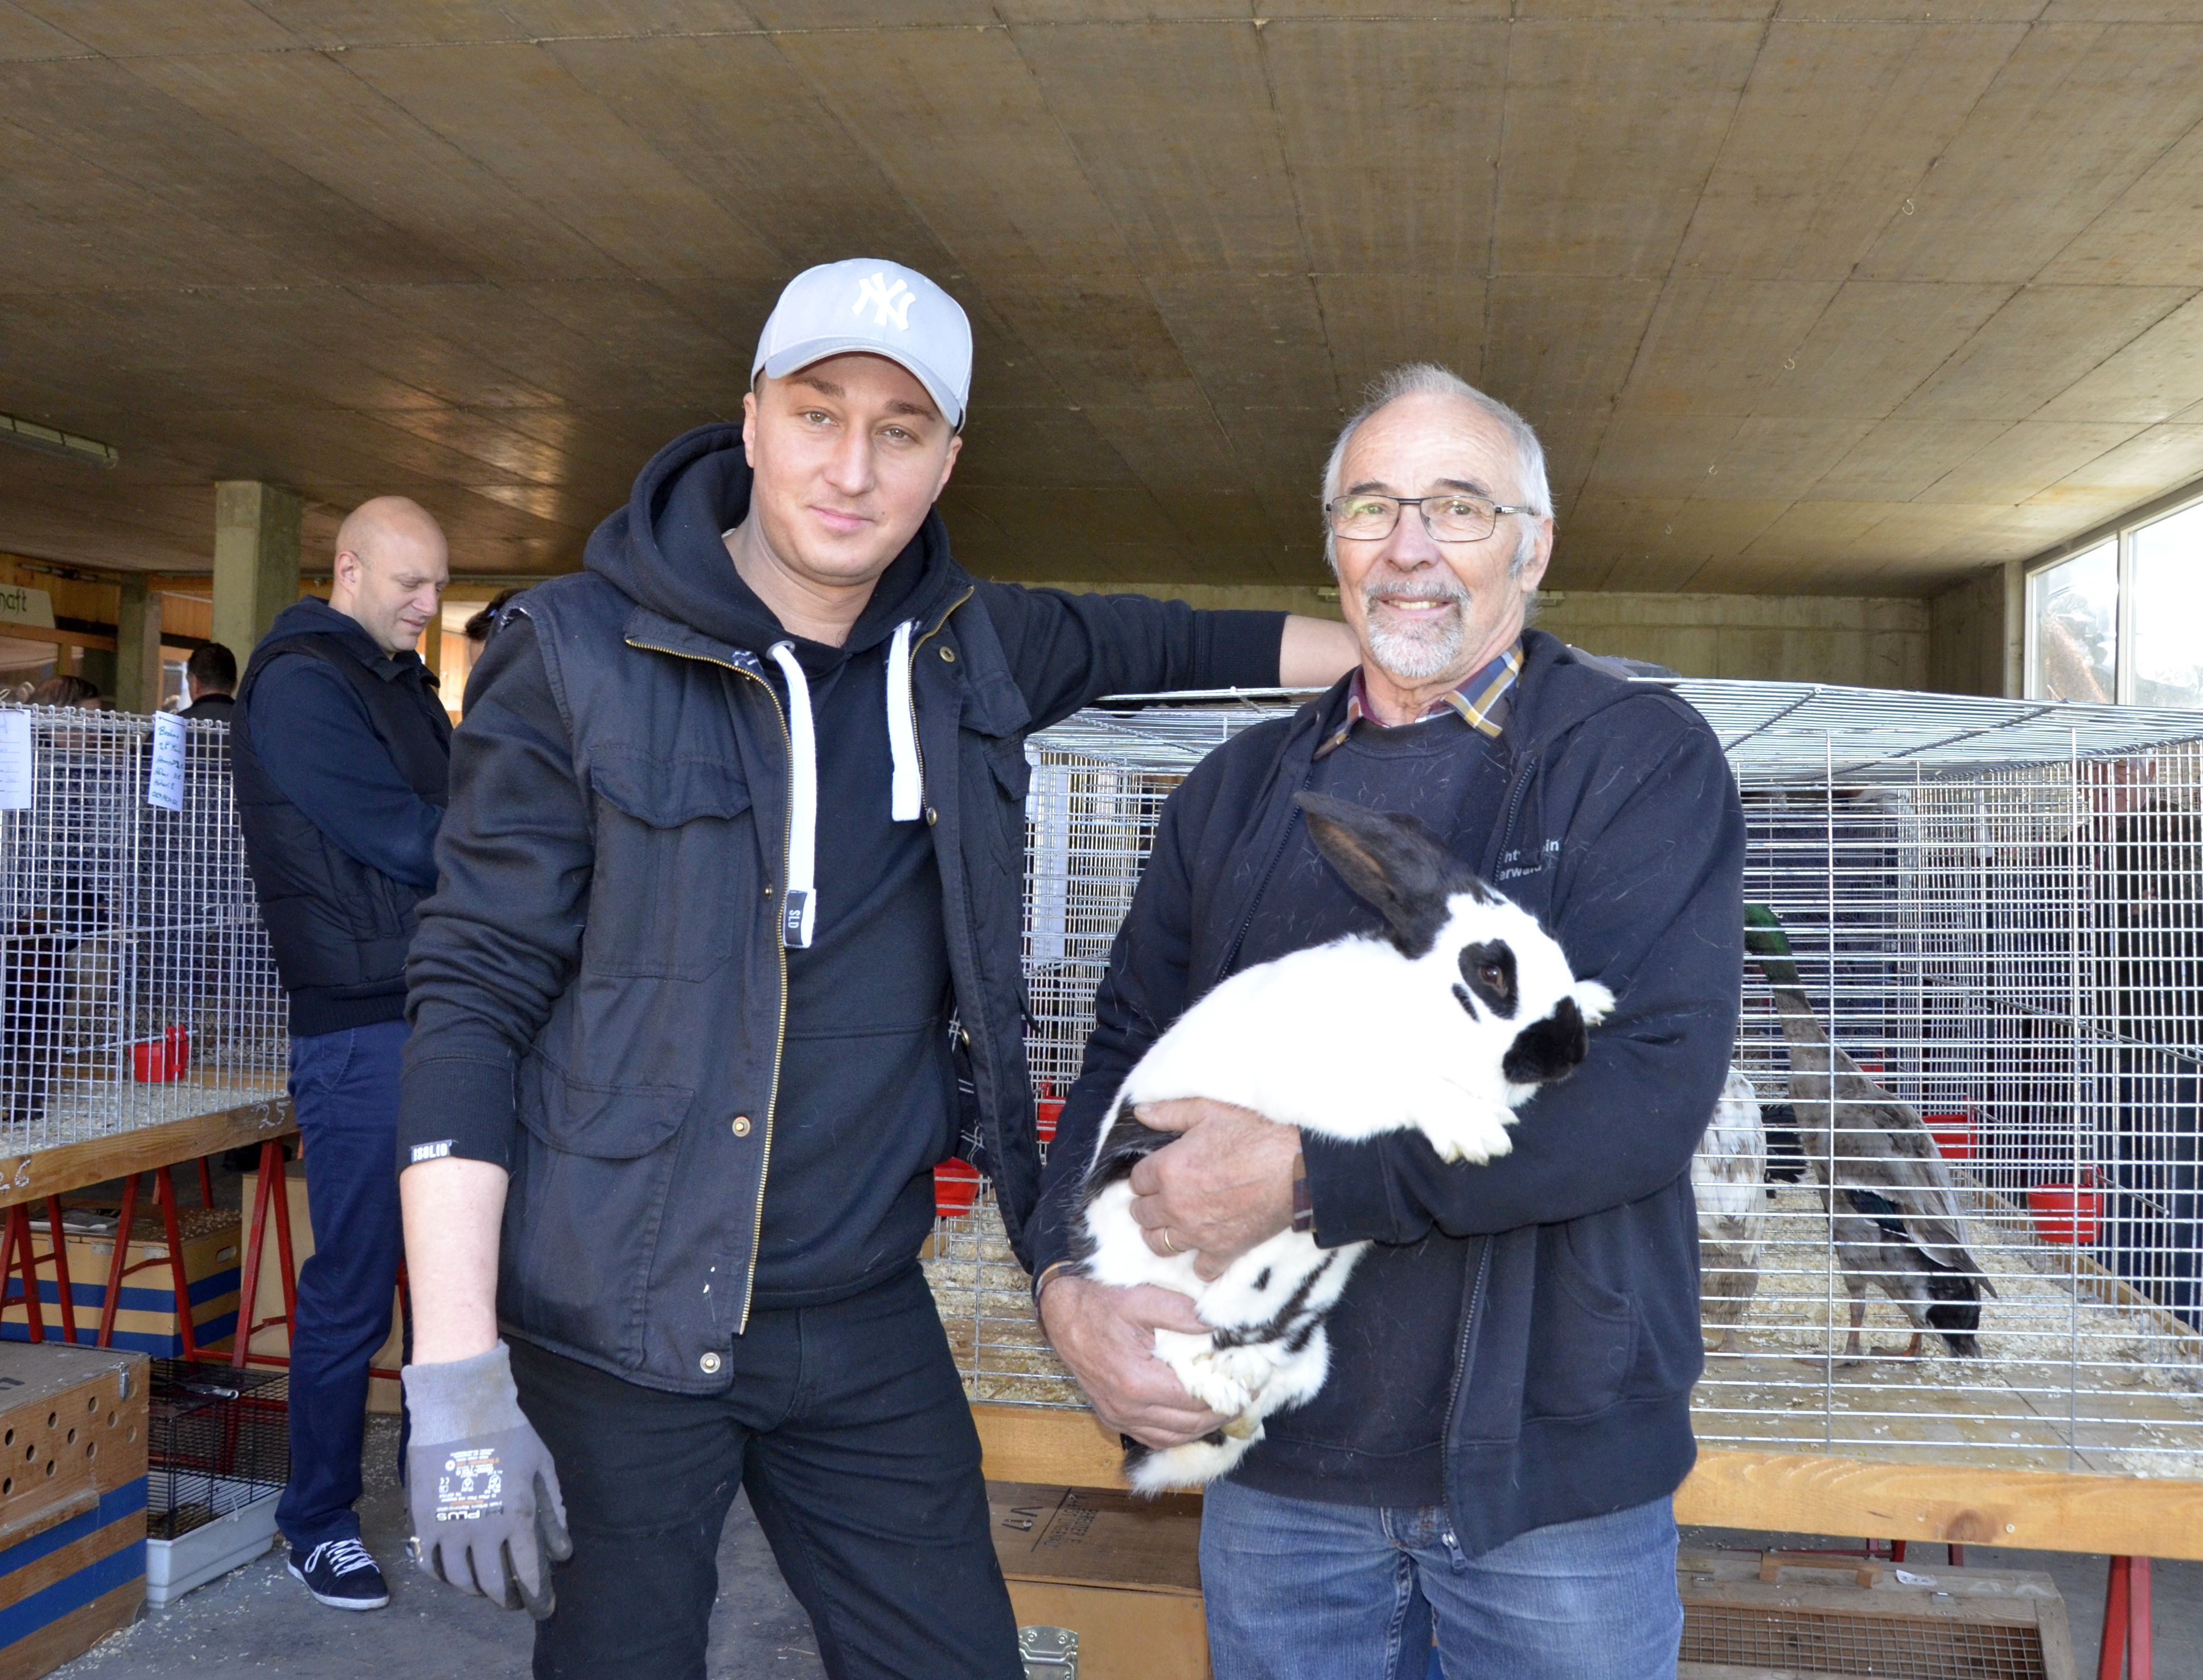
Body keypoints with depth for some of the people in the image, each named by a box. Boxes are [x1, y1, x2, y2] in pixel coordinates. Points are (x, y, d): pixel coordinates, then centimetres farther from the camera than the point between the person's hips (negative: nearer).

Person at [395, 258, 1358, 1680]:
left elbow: (1155, 639, 24)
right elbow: (473, 998, -10)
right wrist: (458, 1376, -15)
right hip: (617, 1332, -3)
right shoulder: (579, 654, -9)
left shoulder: (970, 652, 4)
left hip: (867, 1322, 4)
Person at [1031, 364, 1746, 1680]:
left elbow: (1653, 1087, -19)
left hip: (1557, 1472, -3)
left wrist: (1308, 1175, -22)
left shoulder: (1643, 757, -7)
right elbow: (1128, 1054, 8)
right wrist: (1070, 1284, -10)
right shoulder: (1238, 791, 8)